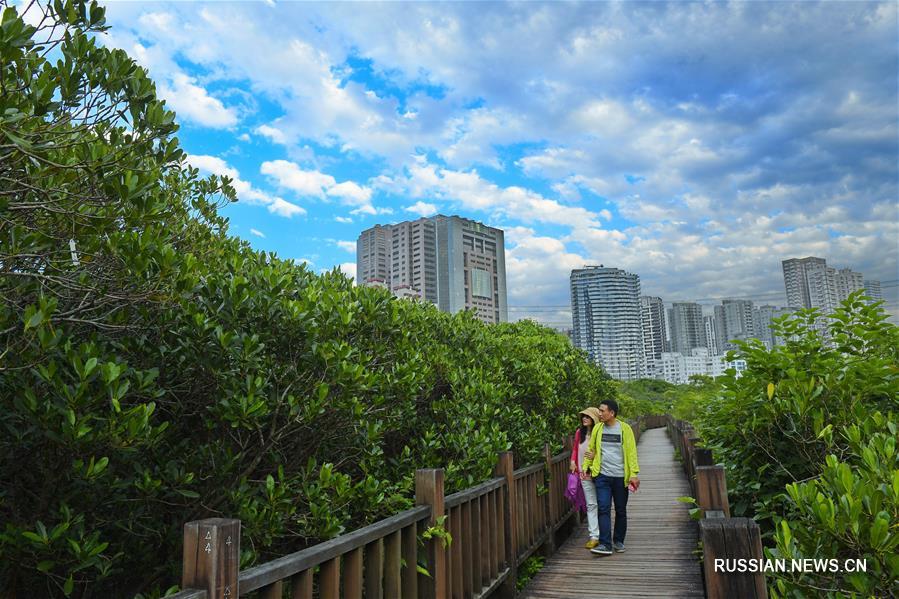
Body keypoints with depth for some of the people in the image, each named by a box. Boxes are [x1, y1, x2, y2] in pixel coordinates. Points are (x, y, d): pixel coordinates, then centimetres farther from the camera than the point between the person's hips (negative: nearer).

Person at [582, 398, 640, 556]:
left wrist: (634, 474, -9)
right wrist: (585, 467, 8)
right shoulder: (597, 428, 4)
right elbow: (591, 449, 12)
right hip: (602, 476, 1)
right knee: (603, 509, -7)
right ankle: (605, 544, -5)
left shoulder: (625, 428, -3)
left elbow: (631, 452, -4)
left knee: (621, 511, 11)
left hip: (620, 476, -1)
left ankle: (618, 541, 26)